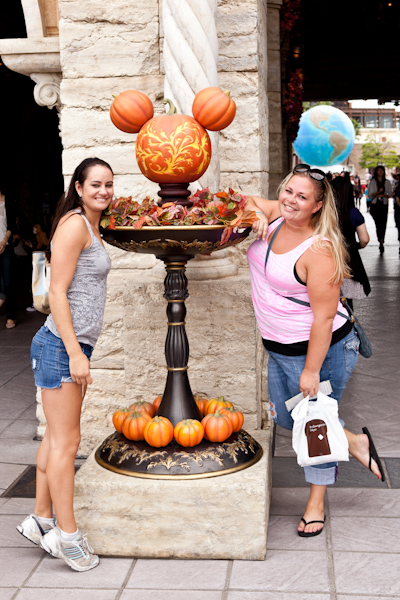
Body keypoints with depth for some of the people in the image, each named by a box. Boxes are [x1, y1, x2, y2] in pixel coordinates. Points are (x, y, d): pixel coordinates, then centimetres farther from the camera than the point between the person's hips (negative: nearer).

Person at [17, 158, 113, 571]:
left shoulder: (90, 228, 18)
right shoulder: (74, 224, -11)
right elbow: (57, 293, -17)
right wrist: (75, 352, -20)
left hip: (74, 346, 10)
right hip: (62, 346, -10)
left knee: (57, 437, 14)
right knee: (65, 441, -3)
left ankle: (40, 521, 24)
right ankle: (66, 535, 7)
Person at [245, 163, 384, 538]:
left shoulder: (319, 251, -25)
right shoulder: (276, 215, -3)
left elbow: (324, 316, -25)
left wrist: (312, 370, -22)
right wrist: (256, 213, -11)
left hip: (319, 349, -9)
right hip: (278, 350, 9)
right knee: (284, 417, 18)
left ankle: (316, 504, 28)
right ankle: (354, 443, 39)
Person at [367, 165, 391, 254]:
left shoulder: (387, 182, 10)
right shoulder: (372, 182, 4)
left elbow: (390, 194, 7)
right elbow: (370, 194, -1)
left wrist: (383, 195, -11)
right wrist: (378, 192, -16)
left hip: (384, 206, 2)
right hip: (375, 205, -2)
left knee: (383, 224, -1)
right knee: (379, 223, -14)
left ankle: (381, 243, 12)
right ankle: (381, 242, -13)